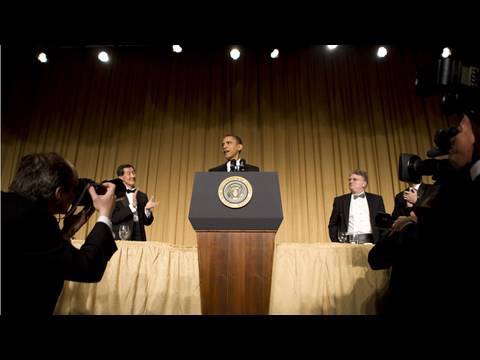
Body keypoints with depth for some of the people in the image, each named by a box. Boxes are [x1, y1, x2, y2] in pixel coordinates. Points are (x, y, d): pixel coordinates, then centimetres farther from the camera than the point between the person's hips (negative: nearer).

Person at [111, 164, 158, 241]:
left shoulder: (142, 196, 13)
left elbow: (147, 222, 11)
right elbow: (113, 218, -12)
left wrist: (147, 210, -8)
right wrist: (131, 206, -19)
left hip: (139, 238, 4)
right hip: (121, 239, -3)